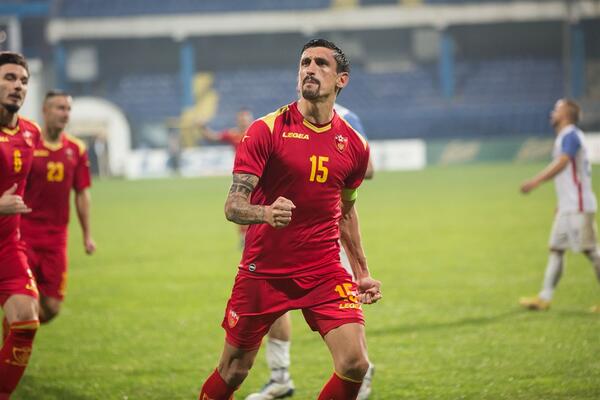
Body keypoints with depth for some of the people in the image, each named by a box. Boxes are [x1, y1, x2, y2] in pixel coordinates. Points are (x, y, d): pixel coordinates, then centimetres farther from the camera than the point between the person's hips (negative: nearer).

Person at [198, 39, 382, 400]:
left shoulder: (354, 145, 4)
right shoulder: (267, 130, -8)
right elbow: (233, 205, -14)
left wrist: (362, 272, 20)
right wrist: (265, 213, -35)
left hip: (325, 273, 2)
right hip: (264, 271, -2)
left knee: (355, 364, -14)